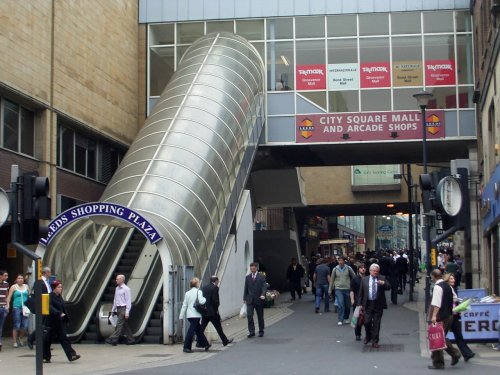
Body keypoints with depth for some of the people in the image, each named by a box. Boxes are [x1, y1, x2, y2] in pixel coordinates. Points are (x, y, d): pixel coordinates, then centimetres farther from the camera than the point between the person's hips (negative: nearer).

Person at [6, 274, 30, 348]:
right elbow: (9, 297, -4)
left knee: (25, 326, -1)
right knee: (16, 326, -3)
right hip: (16, 308, -3)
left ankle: (20, 338, 23)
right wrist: (7, 305, -16)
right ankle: (15, 341, 7)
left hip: (25, 308, 3)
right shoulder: (13, 287, 2)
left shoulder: (26, 287, 12)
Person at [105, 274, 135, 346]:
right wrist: (113, 310, 19)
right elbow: (115, 300, 20)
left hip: (123, 308, -8)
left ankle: (113, 339, -15)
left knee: (119, 324, -10)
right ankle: (130, 339, 16)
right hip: (118, 309, 8)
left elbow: (128, 301, -12)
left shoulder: (126, 289, -9)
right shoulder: (117, 288, 14)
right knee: (125, 325, 10)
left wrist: (127, 312, -17)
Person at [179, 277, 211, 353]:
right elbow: (201, 301, -21)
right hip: (195, 315, -7)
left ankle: (205, 344, 27)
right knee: (191, 331, -7)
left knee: (199, 330, 17)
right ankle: (186, 347, -9)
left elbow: (184, 305, 11)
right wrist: (205, 299, 1)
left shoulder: (187, 293, 11)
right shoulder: (198, 292, -7)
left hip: (189, 315, 7)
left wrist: (181, 316, 12)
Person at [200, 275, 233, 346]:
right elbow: (215, 300, -18)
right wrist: (216, 309, -7)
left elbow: (200, 299, 8)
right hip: (212, 312, -5)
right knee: (218, 327, 6)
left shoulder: (203, 288, 9)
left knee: (202, 327, 7)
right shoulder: (215, 288, -11)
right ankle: (225, 341, 17)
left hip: (204, 311, 6)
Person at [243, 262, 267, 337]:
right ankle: (251, 332, -3)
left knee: (260, 317, 8)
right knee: (249, 316, -9)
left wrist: (263, 295, -29)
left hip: (258, 299, -2)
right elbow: (246, 288, 12)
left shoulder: (261, 277, -4)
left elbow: (264, 287, -11)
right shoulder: (248, 277, 7)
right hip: (250, 300, 2)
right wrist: (244, 298, 10)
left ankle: (261, 331, 20)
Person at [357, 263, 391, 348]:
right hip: (368, 304, 1)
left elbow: (388, 287, -7)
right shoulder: (364, 279, 8)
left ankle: (374, 341, 10)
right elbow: (361, 293, 9)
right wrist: (360, 304, 5)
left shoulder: (382, 278, 5)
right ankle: (368, 336, 26)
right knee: (367, 322, -1)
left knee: (376, 323, 2)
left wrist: (383, 283, -28)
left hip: (378, 304, -1)